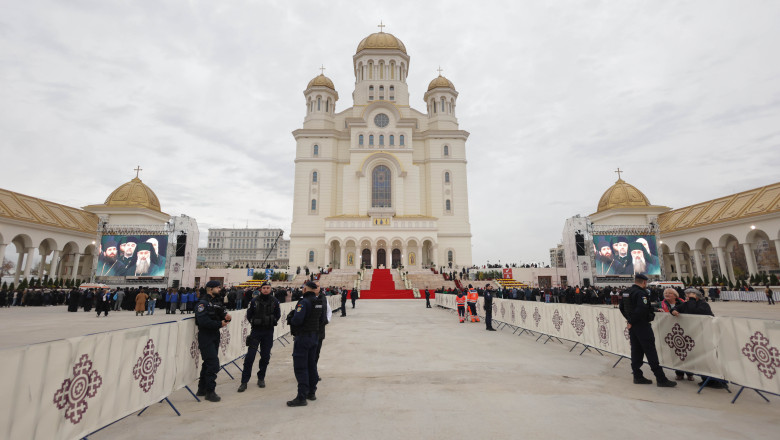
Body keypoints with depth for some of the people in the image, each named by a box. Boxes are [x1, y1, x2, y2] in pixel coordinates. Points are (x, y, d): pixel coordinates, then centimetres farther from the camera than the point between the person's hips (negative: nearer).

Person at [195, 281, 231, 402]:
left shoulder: (217, 302, 11)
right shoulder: (203, 303, -16)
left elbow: (222, 314, 14)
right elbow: (203, 321, -26)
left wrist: (226, 317, -9)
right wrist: (219, 324, -19)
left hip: (215, 337, 9)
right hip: (206, 338, -9)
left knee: (208, 363, 18)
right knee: (213, 364, -9)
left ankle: (202, 389, 31)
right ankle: (210, 392, 2)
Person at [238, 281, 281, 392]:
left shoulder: (275, 301, -3)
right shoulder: (254, 301, -6)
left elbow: (278, 314, 10)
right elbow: (249, 314, 7)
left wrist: (273, 322, 2)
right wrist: (253, 322, 2)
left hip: (268, 332, 1)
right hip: (256, 331, -1)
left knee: (265, 356, 8)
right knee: (250, 356, -5)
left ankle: (261, 378, 25)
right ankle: (244, 382, 5)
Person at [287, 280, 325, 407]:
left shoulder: (304, 302, -20)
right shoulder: (319, 302, 6)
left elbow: (297, 320, -26)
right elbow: (322, 320, 14)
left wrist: (292, 319, -5)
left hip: (303, 336, -8)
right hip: (315, 335, 8)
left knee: (300, 367, -1)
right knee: (311, 364, 17)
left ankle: (302, 397, 2)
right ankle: (312, 392, 28)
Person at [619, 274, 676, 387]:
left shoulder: (627, 292, 10)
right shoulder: (641, 293, -17)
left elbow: (622, 307, 18)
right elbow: (641, 310, -28)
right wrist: (631, 321, -17)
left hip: (632, 326, 8)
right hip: (642, 325, -8)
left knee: (636, 350, 13)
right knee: (650, 351, -2)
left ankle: (637, 376, 19)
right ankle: (661, 379, 4)